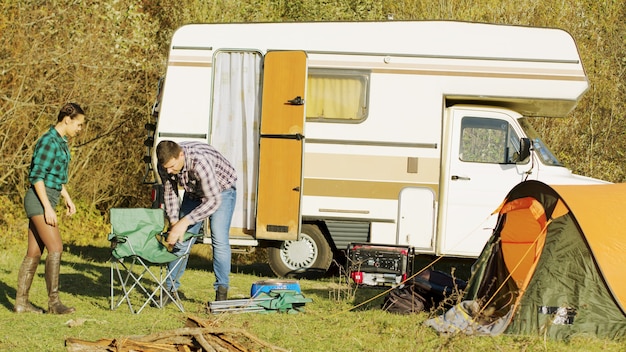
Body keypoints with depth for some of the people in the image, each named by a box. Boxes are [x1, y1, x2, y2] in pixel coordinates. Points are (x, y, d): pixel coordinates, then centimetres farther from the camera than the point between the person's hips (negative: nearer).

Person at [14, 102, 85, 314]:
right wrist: (48, 208, -21)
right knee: (55, 248, -14)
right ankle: (54, 302, -15)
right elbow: (37, 176, -18)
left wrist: (67, 199, 23)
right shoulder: (49, 141, -15)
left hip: (46, 200, 10)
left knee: (34, 252, 9)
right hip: (39, 200, -10)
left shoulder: (61, 142, 15)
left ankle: (21, 302, 11)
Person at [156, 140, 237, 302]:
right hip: (194, 194, 6)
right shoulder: (165, 165, -22)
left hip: (220, 191, -6)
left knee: (219, 239, -19)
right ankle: (171, 288, 10)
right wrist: (174, 223, -16)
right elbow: (169, 193, -5)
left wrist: (185, 221, -40)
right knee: (181, 240, 1)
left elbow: (213, 200, -39)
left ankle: (222, 290, -12)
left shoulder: (200, 162, -42)